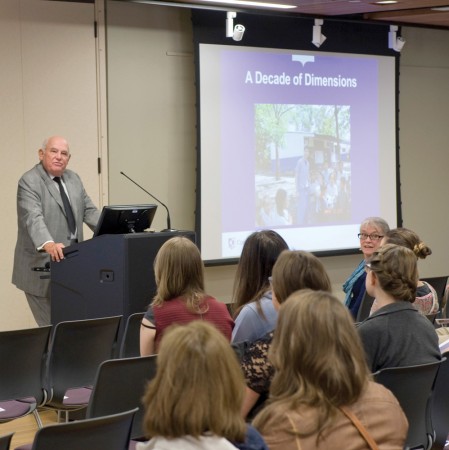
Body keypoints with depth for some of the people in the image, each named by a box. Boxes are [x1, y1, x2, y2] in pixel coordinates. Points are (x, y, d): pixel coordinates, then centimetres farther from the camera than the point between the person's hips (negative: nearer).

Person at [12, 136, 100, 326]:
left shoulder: (74, 179, 13)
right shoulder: (29, 182, -11)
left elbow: (89, 210, 14)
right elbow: (33, 218, -24)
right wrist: (49, 245, -41)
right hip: (43, 265, -7)